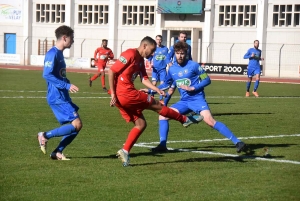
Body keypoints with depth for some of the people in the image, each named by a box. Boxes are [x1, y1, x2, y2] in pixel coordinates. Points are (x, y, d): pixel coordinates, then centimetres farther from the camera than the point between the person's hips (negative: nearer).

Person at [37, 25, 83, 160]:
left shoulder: (59, 53, 16)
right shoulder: (52, 54, -14)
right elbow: (47, 74, -23)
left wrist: (68, 85, 16)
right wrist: (67, 86, -23)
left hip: (63, 97, 10)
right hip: (57, 97, -10)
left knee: (76, 126, 8)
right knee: (76, 124, -14)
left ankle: (58, 152, 12)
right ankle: (45, 136, -3)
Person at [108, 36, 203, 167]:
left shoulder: (140, 60, 17)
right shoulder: (130, 55, -12)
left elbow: (144, 79, 13)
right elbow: (111, 71, -15)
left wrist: (156, 89, -4)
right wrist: (113, 94, -17)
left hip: (122, 97, 10)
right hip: (124, 93, -10)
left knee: (141, 124, 10)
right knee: (156, 105, 3)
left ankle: (125, 151, 3)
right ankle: (185, 120, 17)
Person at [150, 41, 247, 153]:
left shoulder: (193, 65, -8)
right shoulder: (172, 69, 8)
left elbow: (207, 80, -6)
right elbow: (166, 84, 25)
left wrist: (192, 88, -16)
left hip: (197, 99, -6)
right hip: (184, 101, 6)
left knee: (210, 121, -25)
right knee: (163, 115, -5)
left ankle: (237, 142, -24)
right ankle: (162, 145, 0)